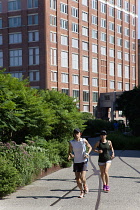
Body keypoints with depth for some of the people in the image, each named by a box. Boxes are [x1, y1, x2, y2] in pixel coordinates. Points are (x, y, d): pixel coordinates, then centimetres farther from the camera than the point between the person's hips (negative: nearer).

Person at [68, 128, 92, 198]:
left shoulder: (84, 141, -5)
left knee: (82, 177, -16)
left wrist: (87, 153, -7)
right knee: (77, 179, 2)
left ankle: (85, 186, 17)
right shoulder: (71, 142, -3)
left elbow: (90, 147, 11)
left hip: (83, 161, -2)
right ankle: (82, 191, 23)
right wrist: (70, 156, -15)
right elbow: (70, 152, 7)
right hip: (76, 162, 2)